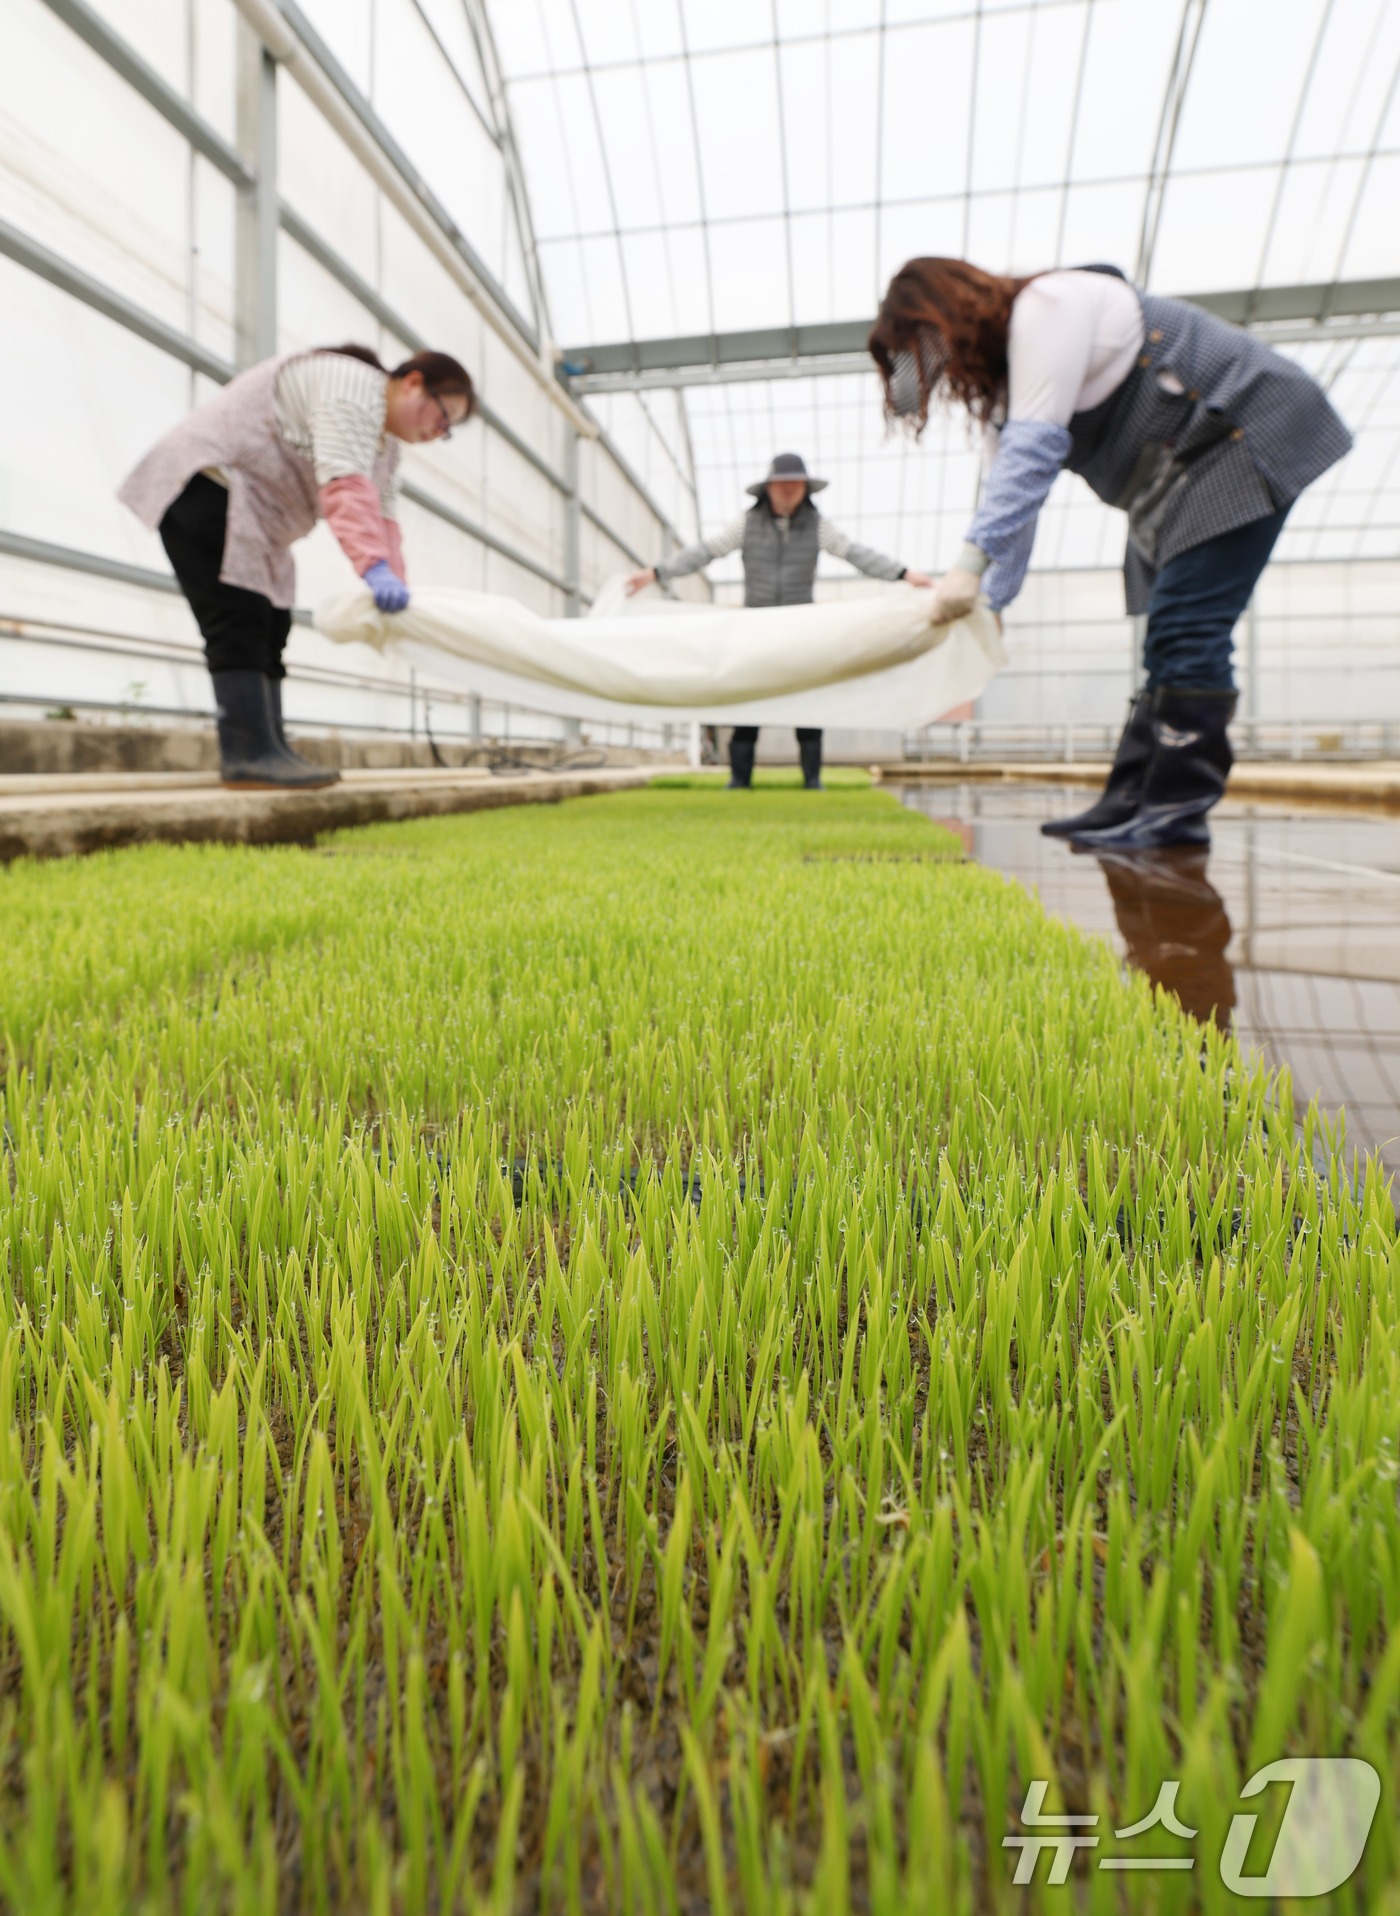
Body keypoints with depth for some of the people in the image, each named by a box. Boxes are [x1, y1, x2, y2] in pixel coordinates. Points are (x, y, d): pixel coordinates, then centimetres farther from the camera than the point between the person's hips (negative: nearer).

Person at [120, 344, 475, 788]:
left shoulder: (385, 443, 16)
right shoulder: (355, 385, -16)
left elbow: (381, 520, 7)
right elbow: (344, 483, -32)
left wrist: (394, 589, -6)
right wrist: (375, 568, -43)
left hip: (249, 515, 10)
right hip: (205, 482, -10)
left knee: (268, 630, 2)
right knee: (241, 620, -20)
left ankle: (270, 751, -1)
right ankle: (249, 753, -28)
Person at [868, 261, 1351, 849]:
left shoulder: (1046, 305, -17)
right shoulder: (1001, 383, 13)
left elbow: (1034, 448, -28)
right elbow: (1010, 498, 13)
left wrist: (971, 561, -35)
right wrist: (992, 598, 7)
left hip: (1244, 436, -10)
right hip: (1182, 476, 10)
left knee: (1188, 629, -19)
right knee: (1170, 637, 3)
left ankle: (1177, 812, -19)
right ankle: (1128, 804, 2)